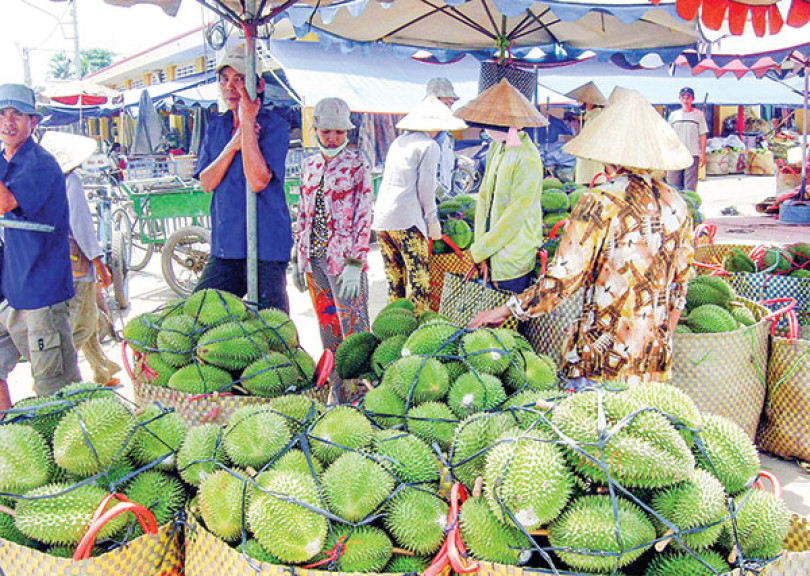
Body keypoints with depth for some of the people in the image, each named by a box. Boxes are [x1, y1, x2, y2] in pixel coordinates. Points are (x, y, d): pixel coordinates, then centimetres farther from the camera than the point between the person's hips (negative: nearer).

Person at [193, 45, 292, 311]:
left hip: (266, 243, -6)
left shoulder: (274, 124, -7)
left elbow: (258, 181, -20)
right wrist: (233, 144, -11)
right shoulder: (216, 126, 13)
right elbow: (206, 182, 3)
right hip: (224, 244, 6)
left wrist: (247, 122, -19)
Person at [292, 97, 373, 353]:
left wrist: (354, 264, -17)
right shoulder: (310, 165, 12)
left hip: (343, 258, -5)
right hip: (313, 257, 6)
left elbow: (363, 216, -10)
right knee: (326, 326, 13)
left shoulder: (357, 164, -4)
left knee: (354, 328, -7)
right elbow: (302, 215, 17)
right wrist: (297, 259, 14)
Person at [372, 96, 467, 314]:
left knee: (394, 281, 13)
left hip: (381, 220, 8)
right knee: (418, 282, -2)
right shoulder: (429, 146, -2)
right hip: (406, 221, -7)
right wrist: (433, 221, 5)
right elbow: (425, 188, -6)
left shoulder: (398, 141, 19)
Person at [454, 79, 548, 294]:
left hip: (513, 260, -7)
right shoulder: (497, 148, 4)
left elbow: (514, 218, -20)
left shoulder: (527, 161, -20)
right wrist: (480, 242, -1)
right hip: (493, 253, 7)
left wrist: (479, 250, -13)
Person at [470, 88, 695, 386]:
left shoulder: (601, 202, -15)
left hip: (602, 360, -6)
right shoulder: (676, 205, 4)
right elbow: (679, 287, 11)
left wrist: (504, 310, -5)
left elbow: (563, 279, -17)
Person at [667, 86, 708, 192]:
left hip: (692, 155, -2)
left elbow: (703, 135, 5)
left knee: (690, 186, -6)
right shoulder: (674, 115, 13)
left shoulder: (699, 114, 6)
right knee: (673, 185, 2)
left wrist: (703, 153, -3)